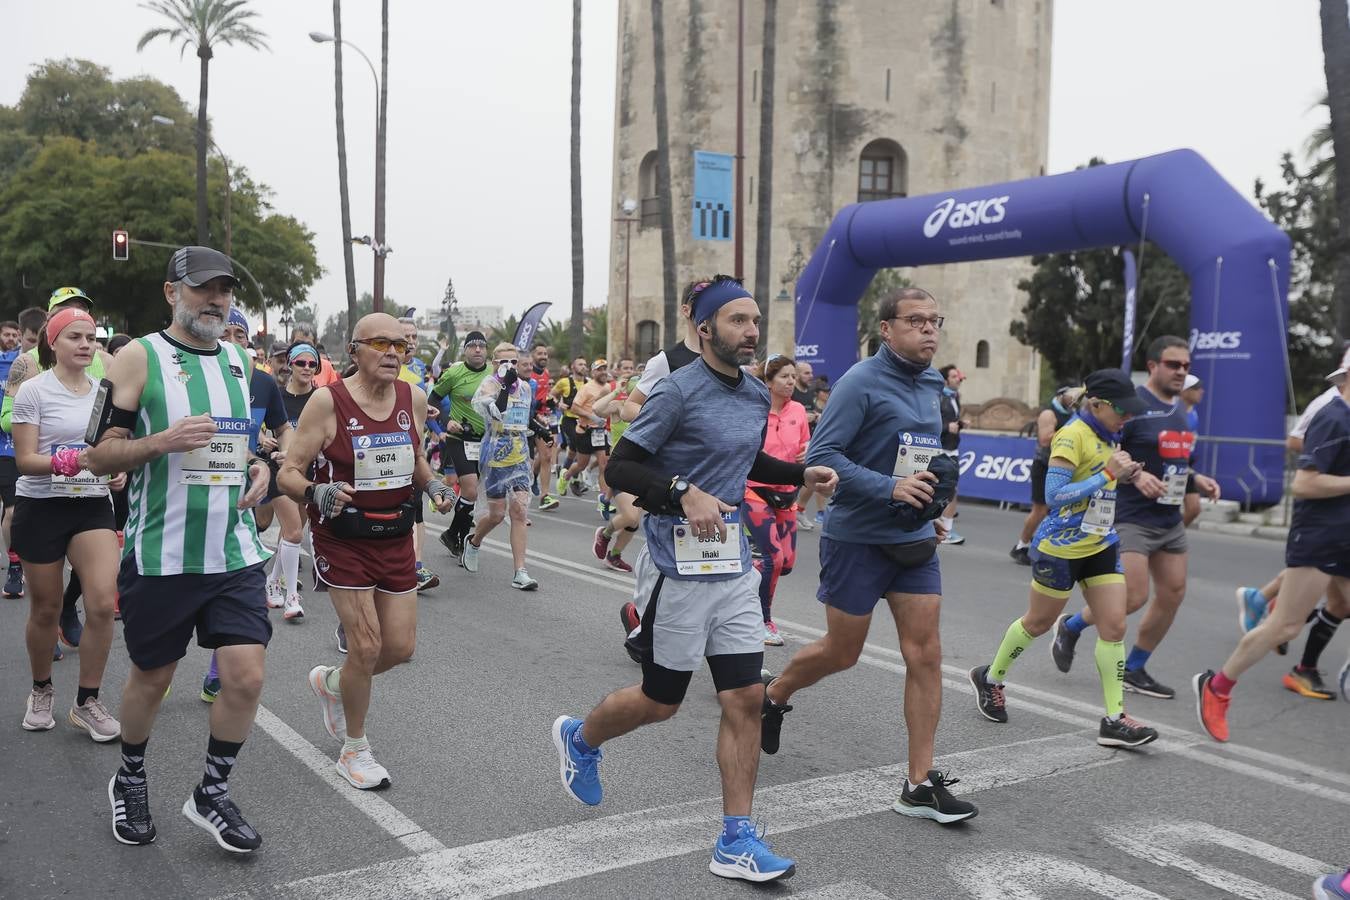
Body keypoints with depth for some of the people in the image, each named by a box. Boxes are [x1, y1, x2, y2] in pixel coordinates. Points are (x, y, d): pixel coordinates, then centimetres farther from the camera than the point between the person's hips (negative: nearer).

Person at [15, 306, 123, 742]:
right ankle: (41, 691, 32)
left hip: (93, 506, 3)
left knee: (103, 603, -11)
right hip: (42, 508, -3)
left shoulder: (104, 391, 6)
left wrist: (118, 470, -4)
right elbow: (25, 460, -11)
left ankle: (87, 701, 4)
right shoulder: (33, 390, -7)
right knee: (46, 608, 8)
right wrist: (67, 462, -28)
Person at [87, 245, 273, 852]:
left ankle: (211, 796, 18)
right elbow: (100, 456, -6)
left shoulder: (237, 360, 10)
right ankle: (130, 780, 39)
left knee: (246, 676, -3)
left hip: (235, 552, 4)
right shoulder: (139, 358, -6)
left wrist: (257, 466, 4)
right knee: (151, 678, 12)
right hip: (161, 556, -4)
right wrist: (162, 442, -22)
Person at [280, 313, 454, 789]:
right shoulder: (327, 401, -15)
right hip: (343, 539, -5)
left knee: (401, 647, 7)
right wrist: (316, 493, -33)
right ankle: (355, 750, 17)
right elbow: (289, 473, -12)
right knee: (367, 646, -7)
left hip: (396, 536, 5)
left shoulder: (413, 398, 0)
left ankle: (330, 683, 39)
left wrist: (432, 484, -3)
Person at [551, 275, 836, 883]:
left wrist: (801, 474, 11)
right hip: (679, 570, -6)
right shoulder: (678, 391, -14)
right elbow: (619, 468, -14)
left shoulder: (757, 397, 9)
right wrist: (685, 493, -27)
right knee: (660, 703, 8)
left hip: (734, 570, 6)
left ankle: (736, 842, 11)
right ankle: (579, 738, 39)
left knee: (745, 700, 2)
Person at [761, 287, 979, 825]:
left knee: (925, 655, 1)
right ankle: (772, 696, 38)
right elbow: (820, 457, -20)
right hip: (857, 539, -6)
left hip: (914, 541, 6)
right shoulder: (862, 382, -14)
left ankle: (920, 784, 9)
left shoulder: (932, 386, 9)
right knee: (841, 653, 8)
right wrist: (890, 487, -27)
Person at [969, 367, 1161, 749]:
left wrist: (1124, 475, 2)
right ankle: (989, 678, 32)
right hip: (1062, 547, -7)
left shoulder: (1107, 437, 7)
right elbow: (1054, 494, -25)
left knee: (1114, 626, -1)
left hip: (1101, 545, 7)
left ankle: (1114, 719, 4)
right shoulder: (1072, 437, -18)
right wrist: (1108, 474, -23)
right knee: (1038, 622, 9)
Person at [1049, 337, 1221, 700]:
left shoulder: (1181, 411, 14)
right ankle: (1070, 627, 14)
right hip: (1131, 517, -8)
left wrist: (1196, 480, 7)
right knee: (1134, 596, -13)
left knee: (1173, 593, 6)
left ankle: (1134, 670, 20)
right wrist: (1135, 475, -28)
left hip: (1169, 520, 9)